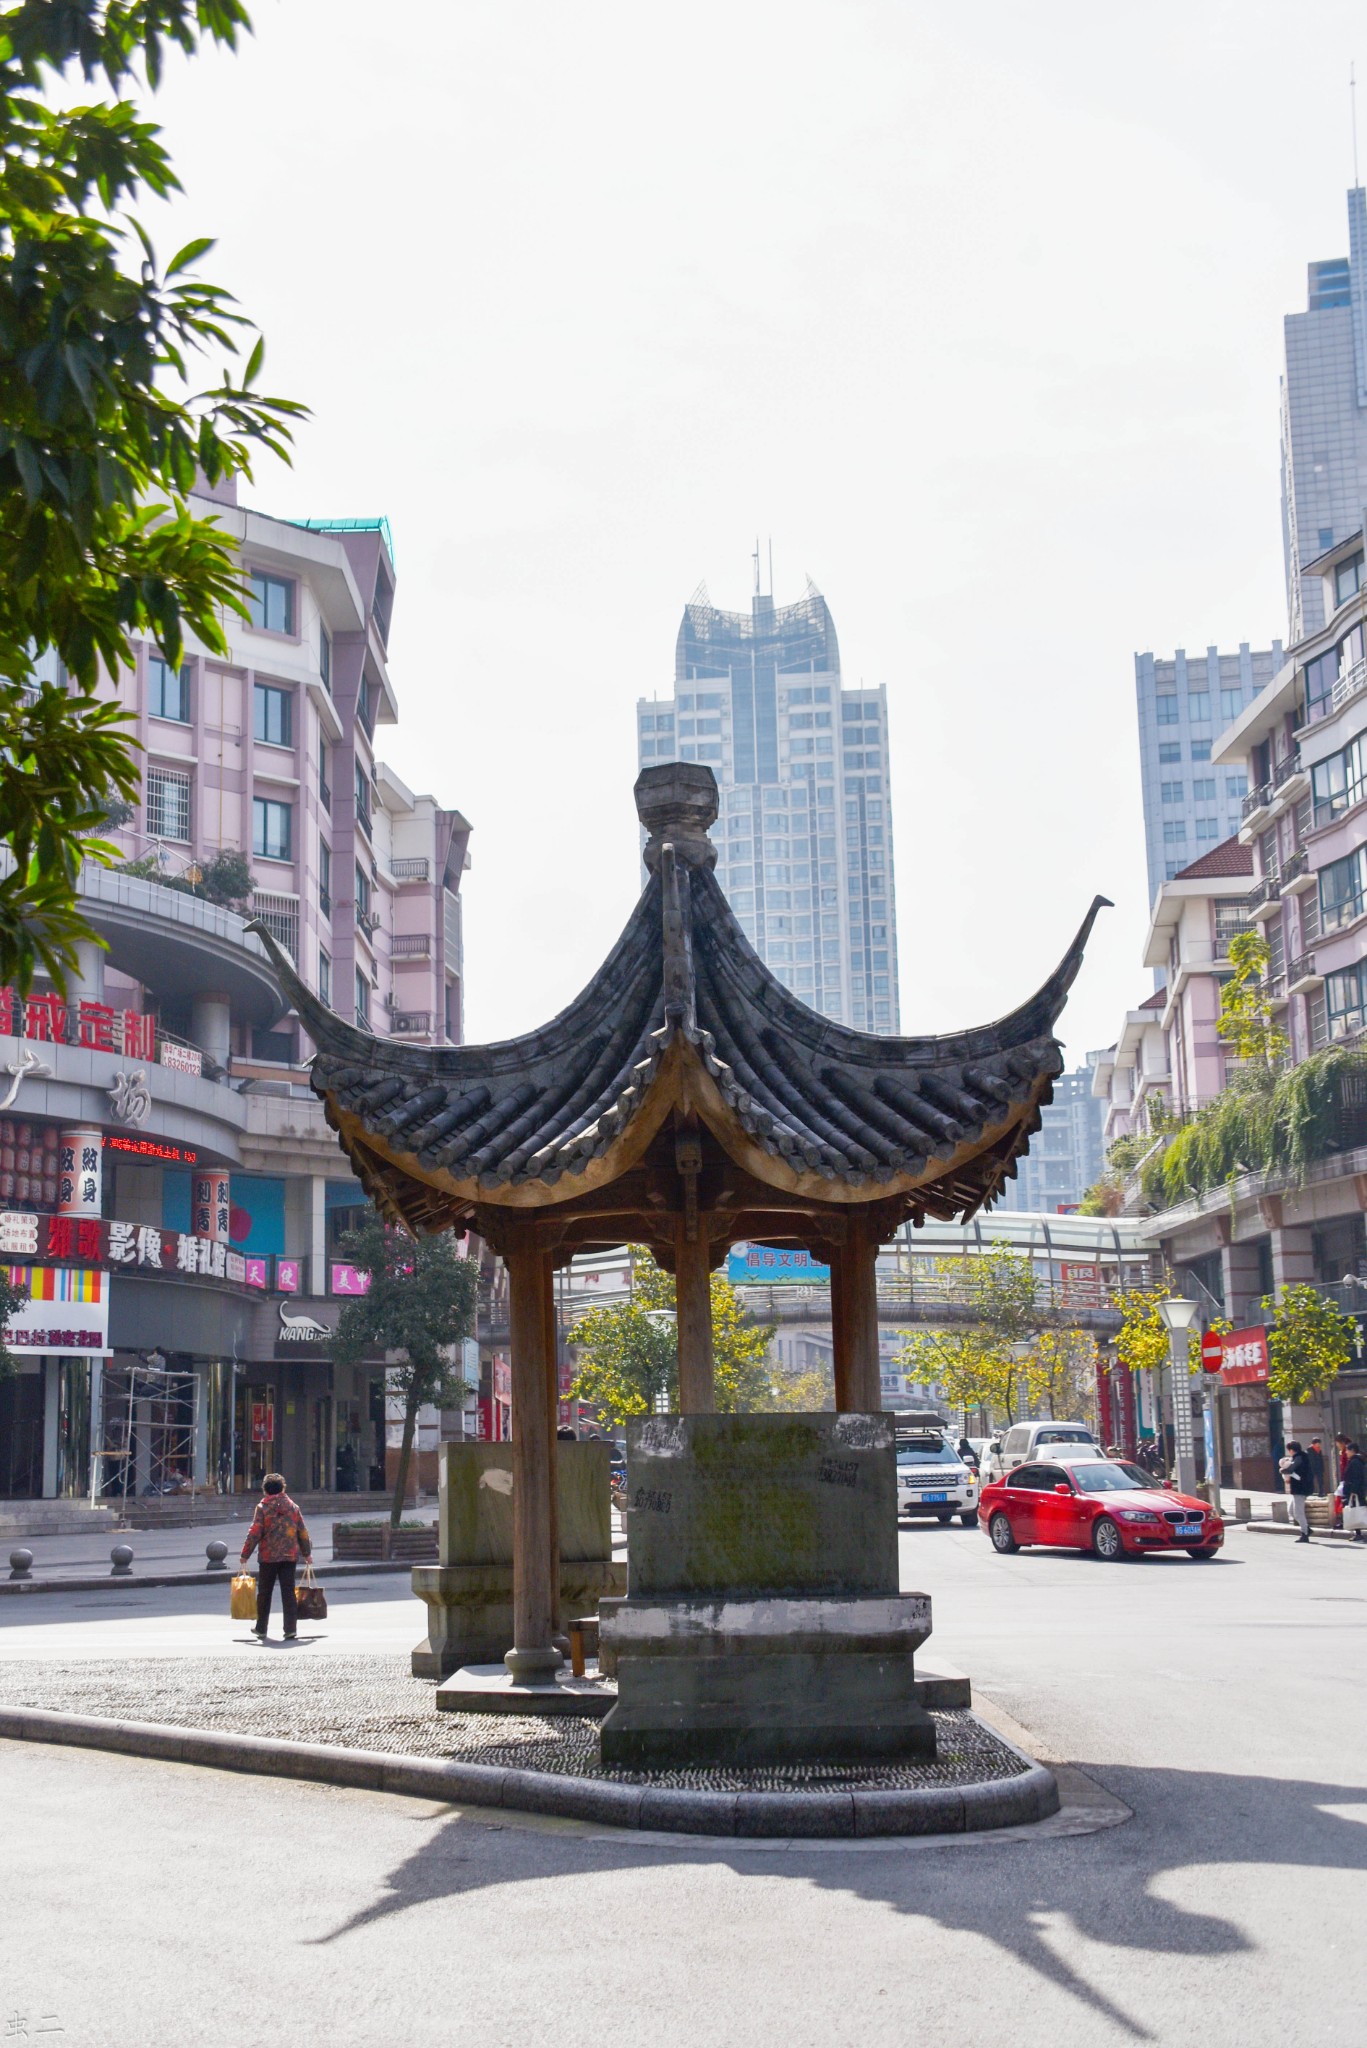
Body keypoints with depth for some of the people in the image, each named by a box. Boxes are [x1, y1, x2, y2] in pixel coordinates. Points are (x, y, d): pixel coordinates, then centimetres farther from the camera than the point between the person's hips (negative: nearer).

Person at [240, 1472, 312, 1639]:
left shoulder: (262, 1507, -3)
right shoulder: (292, 1507, 6)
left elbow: (254, 1533, -8)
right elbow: (303, 1532, 9)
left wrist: (245, 1554, -1)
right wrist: (307, 1553, 20)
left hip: (268, 1556, -2)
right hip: (290, 1556, 2)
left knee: (264, 1592, 11)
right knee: (288, 1592, 3)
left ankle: (261, 1628, 18)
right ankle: (290, 1629, -5)